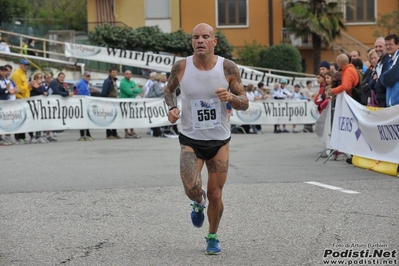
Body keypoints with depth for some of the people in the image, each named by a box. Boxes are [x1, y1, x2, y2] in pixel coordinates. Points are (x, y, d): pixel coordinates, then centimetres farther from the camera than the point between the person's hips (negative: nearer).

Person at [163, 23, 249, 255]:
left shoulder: (228, 68, -11)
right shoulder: (181, 67, -9)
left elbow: (245, 104, -4)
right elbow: (169, 89, 12)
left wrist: (230, 97, -26)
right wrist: (172, 108, -8)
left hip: (220, 141, 0)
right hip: (190, 140, 0)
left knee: (215, 195, 5)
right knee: (192, 189, -19)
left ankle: (213, 237, 32)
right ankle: (199, 202, 20)